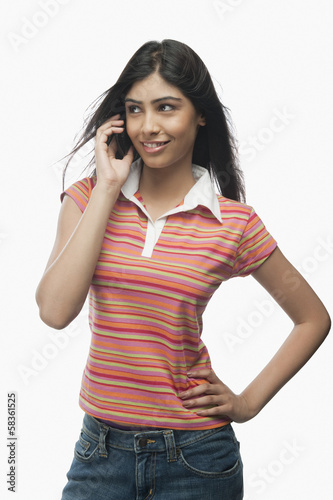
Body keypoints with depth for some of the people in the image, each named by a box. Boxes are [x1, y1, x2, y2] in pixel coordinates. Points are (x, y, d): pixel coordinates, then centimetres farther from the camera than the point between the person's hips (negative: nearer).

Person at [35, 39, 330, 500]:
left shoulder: (233, 222, -6)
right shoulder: (90, 198, -2)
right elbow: (55, 310, -18)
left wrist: (249, 402, -2)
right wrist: (106, 188, -14)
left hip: (195, 456, -1)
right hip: (101, 447, 1)